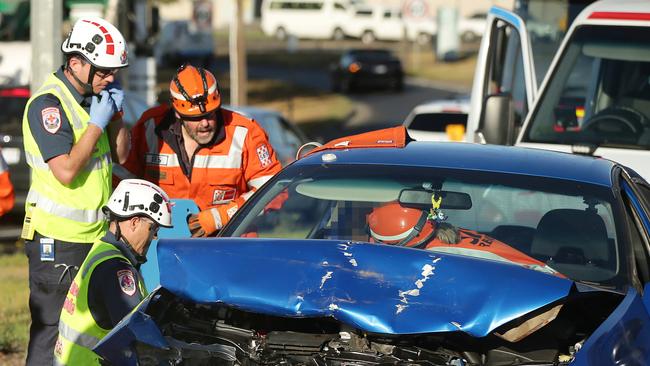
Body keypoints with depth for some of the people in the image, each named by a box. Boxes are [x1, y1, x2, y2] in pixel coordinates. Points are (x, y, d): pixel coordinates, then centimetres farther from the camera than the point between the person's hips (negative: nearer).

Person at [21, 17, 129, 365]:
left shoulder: (92, 97, 9)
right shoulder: (48, 103, -16)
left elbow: (120, 155, 15)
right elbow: (66, 171, -25)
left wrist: (116, 114, -1)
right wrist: (97, 122, -18)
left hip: (95, 234, 8)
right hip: (57, 239, -8)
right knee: (51, 330, -6)